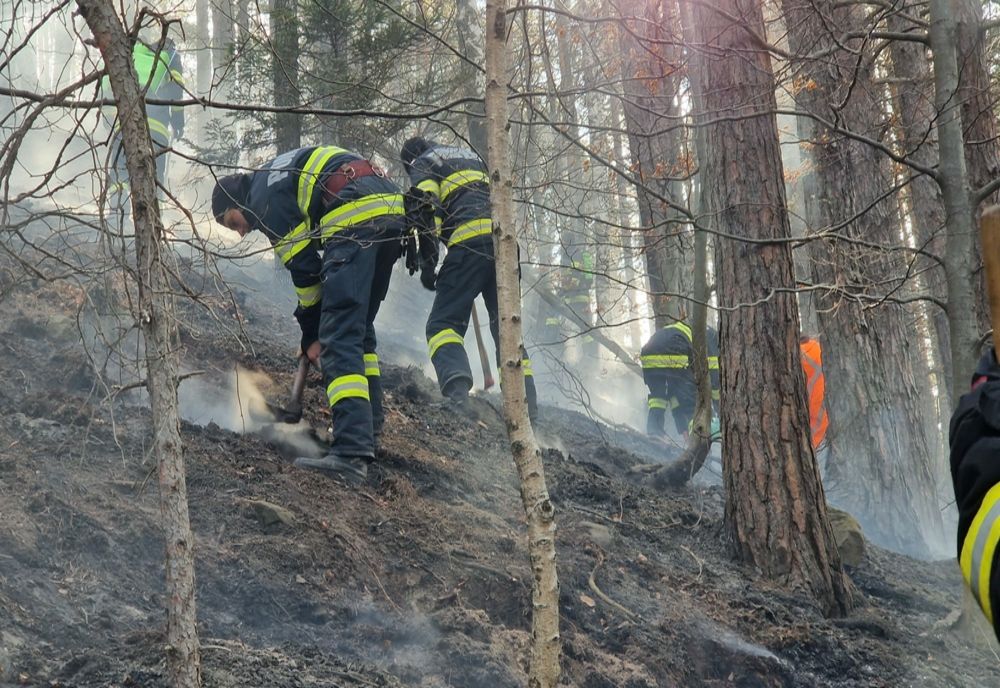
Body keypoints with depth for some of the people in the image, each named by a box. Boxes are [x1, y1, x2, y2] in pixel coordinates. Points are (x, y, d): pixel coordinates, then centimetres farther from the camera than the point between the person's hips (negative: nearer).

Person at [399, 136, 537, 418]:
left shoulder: (422, 165, 16)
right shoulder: (472, 157, 36)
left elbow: (426, 209, -2)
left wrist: (427, 263, -2)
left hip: (471, 238, -6)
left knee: (443, 322, -6)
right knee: (506, 322, 15)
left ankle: (457, 387, -32)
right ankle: (526, 399, 6)